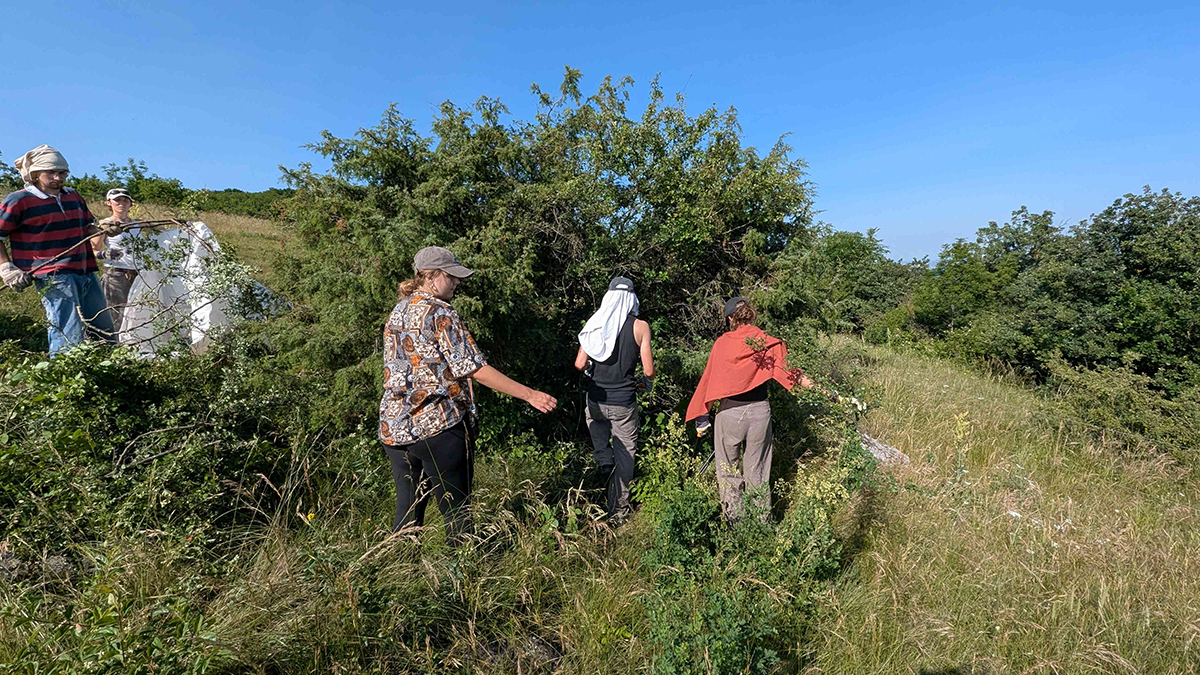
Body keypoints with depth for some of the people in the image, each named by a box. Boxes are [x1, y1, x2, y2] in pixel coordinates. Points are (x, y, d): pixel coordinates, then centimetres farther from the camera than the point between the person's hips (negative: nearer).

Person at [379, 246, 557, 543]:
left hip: (394, 427, 8)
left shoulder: (396, 314, 14)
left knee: (407, 510, 14)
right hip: (439, 425, -8)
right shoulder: (439, 312, -12)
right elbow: (475, 369, -17)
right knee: (456, 509, 6)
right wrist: (529, 395, -15)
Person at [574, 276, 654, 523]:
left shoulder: (595, 322, -1)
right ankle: (617, 511, 20)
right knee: (625, 453, 12)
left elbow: (580, 364, -2)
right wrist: (645, 382, 14)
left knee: (595, 421, 36)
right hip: (624, 402, -2)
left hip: (596, 399, 2)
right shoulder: (640, 326, -7)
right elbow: (648, 370, -9)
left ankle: (602, 456, 11)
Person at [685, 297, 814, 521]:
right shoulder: (769, 344, -2)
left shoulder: (722, 343, -3)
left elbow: (708, 380, 0)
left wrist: (702, 417, 6)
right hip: (760, 412, 1)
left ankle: (732, 521, 23)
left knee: (728, 470, 15)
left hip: (729, 413, -1)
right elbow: (783, 369, -19)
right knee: (756, 471, 16)